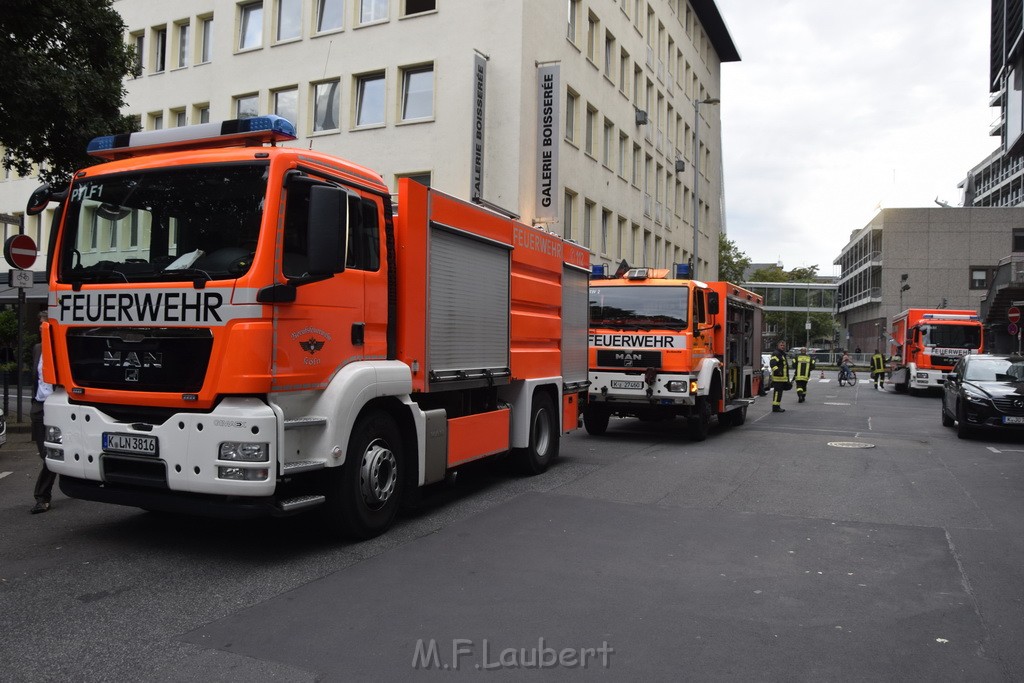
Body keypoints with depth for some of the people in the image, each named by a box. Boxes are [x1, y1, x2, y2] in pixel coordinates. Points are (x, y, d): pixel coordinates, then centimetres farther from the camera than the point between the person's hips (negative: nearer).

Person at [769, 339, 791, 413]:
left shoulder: (783, 354, 23)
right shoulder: (776, 354, -10)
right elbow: (773, 364, -23)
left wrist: (787, 378, 32)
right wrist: (777, 371, -33)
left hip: (783, 377, 10)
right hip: (778, 377, -10)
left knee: (779, 392, 14)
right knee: (777, 392, -11)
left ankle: (777, 407, 20)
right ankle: (775, 407, -11)